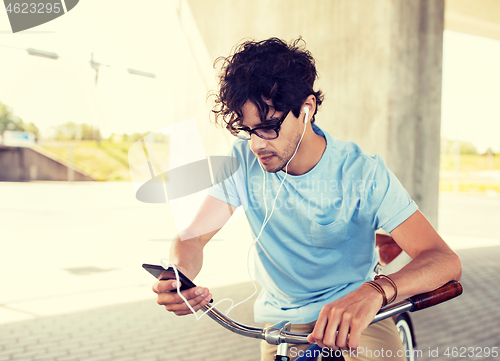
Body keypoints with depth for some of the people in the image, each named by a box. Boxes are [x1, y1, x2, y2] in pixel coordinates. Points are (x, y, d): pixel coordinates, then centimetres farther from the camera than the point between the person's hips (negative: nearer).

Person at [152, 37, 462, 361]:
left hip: (355, 310, -3)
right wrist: (180, 274, -37)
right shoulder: (242, 162, -12)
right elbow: (193, 238, -12)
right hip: (282, 318, 4)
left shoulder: (363, 173, -21)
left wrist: (376, 291, -49)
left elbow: (446, 261, -28)